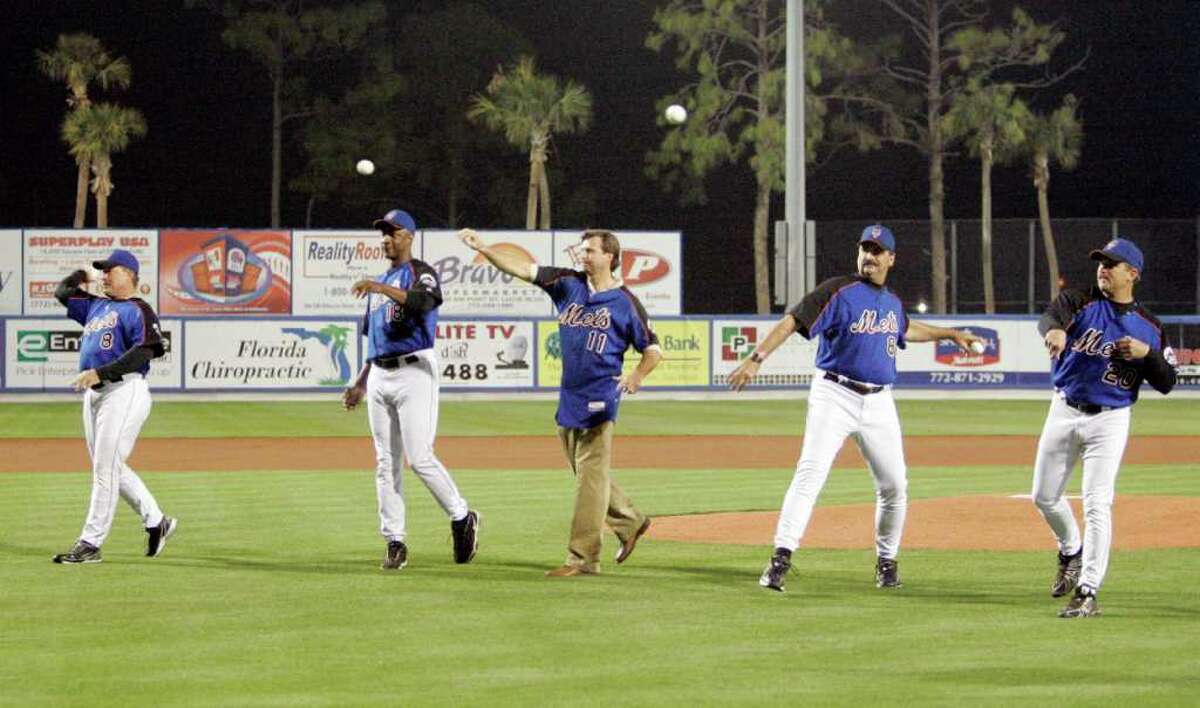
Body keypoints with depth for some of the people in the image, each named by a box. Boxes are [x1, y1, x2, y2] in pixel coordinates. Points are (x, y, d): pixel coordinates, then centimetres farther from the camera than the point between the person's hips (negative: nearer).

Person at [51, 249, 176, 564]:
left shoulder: (138, 310, -5)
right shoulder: (96, 306, 20)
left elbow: (144, 352, -19)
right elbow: (62, 293, 32)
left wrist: (100, 372, -24)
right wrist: (84, 274, 26)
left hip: (124, 391, -9)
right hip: (94, 394, 9)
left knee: (105, 468, -9)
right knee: (109, 468, 13)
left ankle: (91, 543, -9)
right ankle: (156, 522, 24)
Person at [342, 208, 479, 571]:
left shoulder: (421, 273, -3)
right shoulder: (379, 284, 21)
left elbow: (423, 302, -26)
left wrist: (383, 289, -34)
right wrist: (360, 384, 20)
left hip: (413, 373, -8)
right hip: (379, 377, 8)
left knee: (419, 456, -14)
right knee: (386, 463, 4)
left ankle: (462, 518, 4)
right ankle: (395, 543, 5)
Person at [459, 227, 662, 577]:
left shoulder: (625, 303, -5)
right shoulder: (569, 284, 8)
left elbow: (652, 349, -3)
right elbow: (523, 269, 1)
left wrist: (637, 375, -22)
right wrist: (483, 249, -10)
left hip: (599, 400, -6)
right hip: (569, 399, 6)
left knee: (591, 476, -6)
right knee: (587, 475, 16)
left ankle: (583, 558, -5)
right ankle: (629, 522, 35)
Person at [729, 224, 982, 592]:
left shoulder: (893, 302, 13)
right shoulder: (839, 291, -8)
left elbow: (906, 329, 37)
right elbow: (793, 321, -16)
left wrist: (951, 334, 39)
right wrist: (756, 358, -27)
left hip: (878, 403, 6)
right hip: (834, 396, -6)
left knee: (895, 485, 7)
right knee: (810, 473, -19)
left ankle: (886, 562, 25)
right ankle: (780, 559, -23)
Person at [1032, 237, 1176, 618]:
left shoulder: (1148, 326, 1)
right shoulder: (1078, 302, -2)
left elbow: (1166, 383, 0)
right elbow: (1050, 316, -26)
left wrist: (1147, 352, -20)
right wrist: (1054, 330, -51)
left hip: (1109, 419, -2)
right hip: (1064, 413, 2)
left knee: (1097, 504, -11)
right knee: (1045, 496, 12)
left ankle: (1087, 592, -10)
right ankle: (1071, 551, 41)